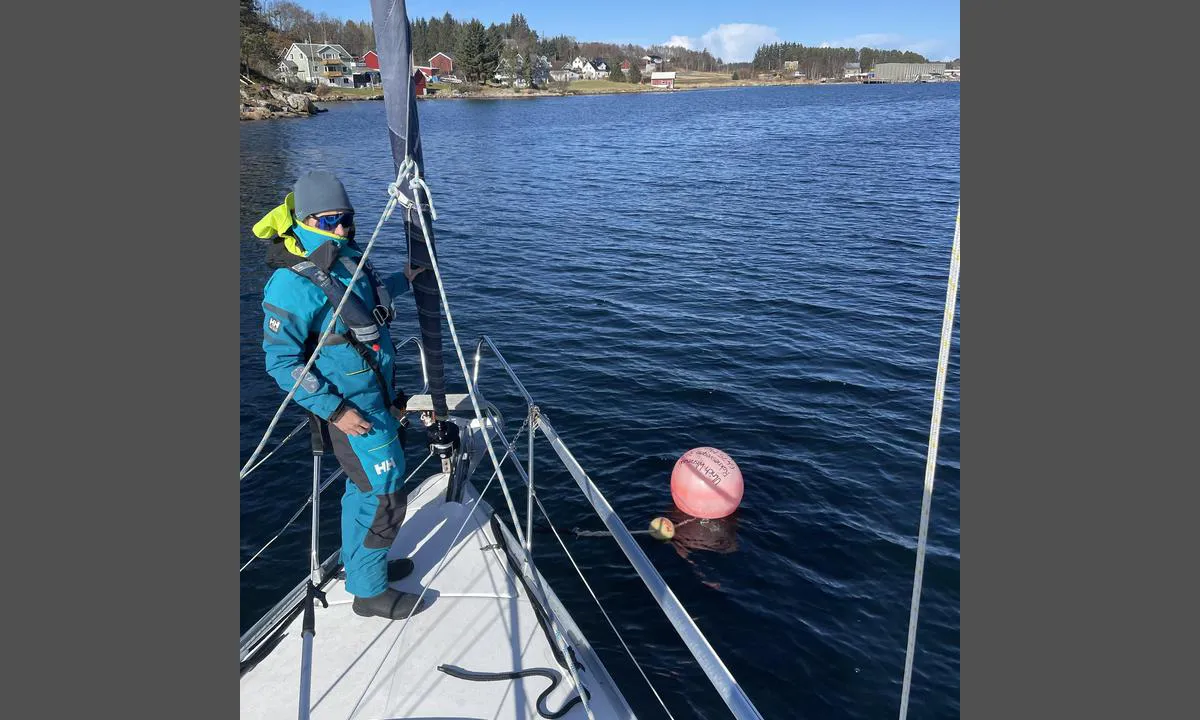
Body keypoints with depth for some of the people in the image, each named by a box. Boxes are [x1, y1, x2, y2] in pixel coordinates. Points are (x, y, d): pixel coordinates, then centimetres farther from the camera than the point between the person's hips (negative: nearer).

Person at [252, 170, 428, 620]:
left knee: (364, 484, 22)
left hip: (376, 392, 9)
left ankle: (358, 563, 42)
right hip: (350, 406, -9)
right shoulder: (293, 282, -23)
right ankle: (368, 592, 16)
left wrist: (402, 281, 24)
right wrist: (333, 410, -22)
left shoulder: (346, 257, 2)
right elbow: (281, 361, -20)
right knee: (383, 494, -2)